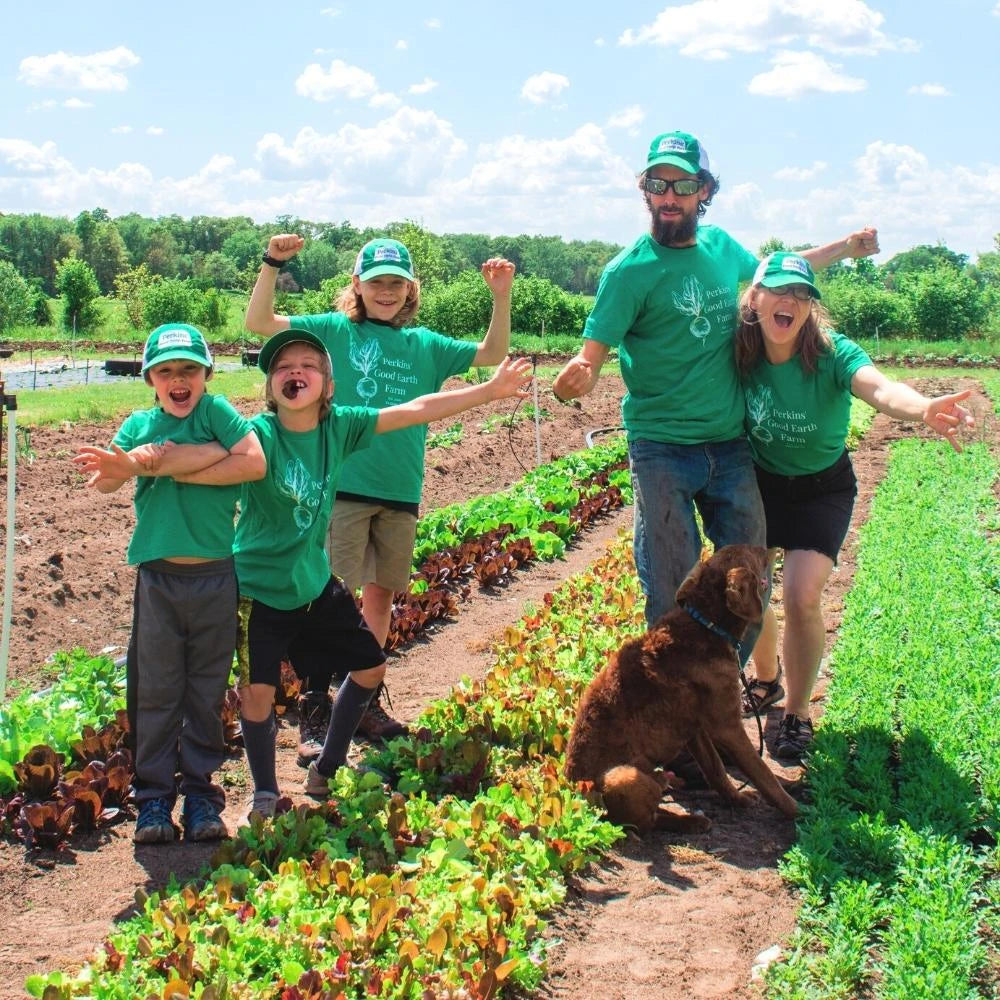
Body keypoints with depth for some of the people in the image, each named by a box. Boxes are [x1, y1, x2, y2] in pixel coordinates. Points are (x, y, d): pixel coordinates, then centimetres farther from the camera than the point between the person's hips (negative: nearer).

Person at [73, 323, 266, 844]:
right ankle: (153, 798, 14)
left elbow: (255, 463, -16)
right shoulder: (140, 424, 7)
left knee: (207, 692, 8)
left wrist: (164, 466, -12)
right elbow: (104, 479, -10)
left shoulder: (215, 411, 1)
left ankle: (200, 794, 19)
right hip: (157, 579, 1)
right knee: (156, 690, 4)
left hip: (215, 578, -1)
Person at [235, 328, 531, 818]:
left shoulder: (339, 425, -7)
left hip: (315, 581, 6)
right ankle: (265, 793, 15)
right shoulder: (260, 433, -20)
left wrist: (492, 389, 1)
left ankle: (326, 771, 30)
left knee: (369, 666, 12)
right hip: (259, 588, -6)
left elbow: (416, 410, -3)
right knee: (257, 689, -9)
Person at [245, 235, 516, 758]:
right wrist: (273, 265, -19)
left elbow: (492, 353, 11)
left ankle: (365, 704, 24)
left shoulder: (424, 345, 12)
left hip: (401, 493, 4)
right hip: (343, 485, -4)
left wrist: (501, 296, -1)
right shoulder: (335, 330, 3)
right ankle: (313, 714, -2)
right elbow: (259, 322, -5)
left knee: (380, 594, 12)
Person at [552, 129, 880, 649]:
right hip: (663, 450, -5)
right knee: (672, 596, -2)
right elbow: (591, 357, -17)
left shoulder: (721, 246, 5)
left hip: (730, 445, 5)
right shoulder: (630, 270, -11)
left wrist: (845, 248, 29)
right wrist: (574, 378, -40)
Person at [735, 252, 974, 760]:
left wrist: (924, 408, -68)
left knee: (801, 596, -17)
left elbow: (879, 388, -48)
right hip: (760, 483, 3)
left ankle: (797, 712, 6)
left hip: (822, 490, -3)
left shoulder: (832, 353, -28)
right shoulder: (742, 352, -18)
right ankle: (766, 680, 39)